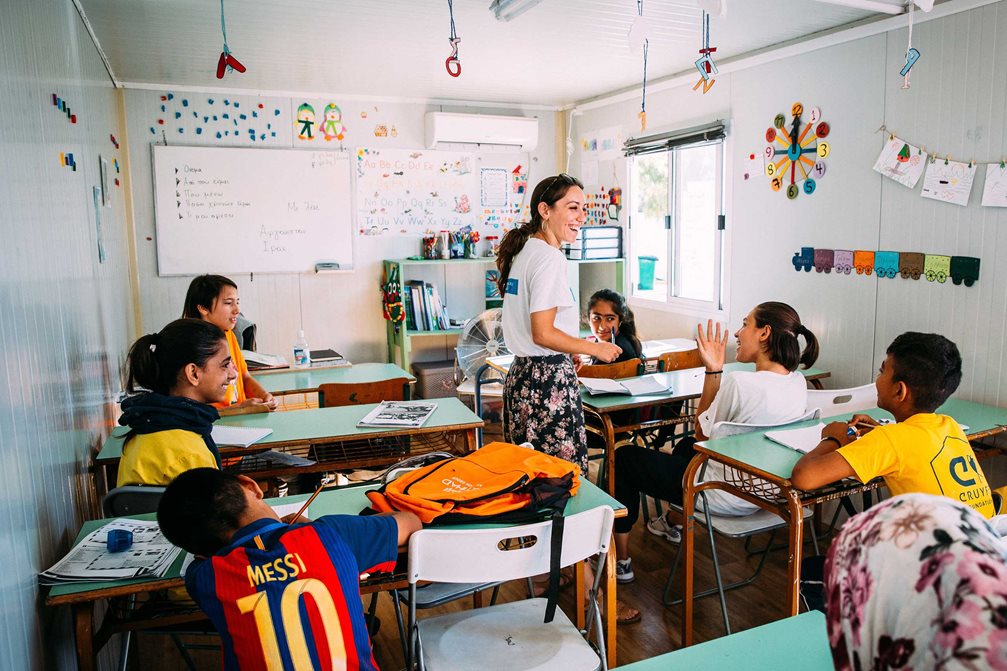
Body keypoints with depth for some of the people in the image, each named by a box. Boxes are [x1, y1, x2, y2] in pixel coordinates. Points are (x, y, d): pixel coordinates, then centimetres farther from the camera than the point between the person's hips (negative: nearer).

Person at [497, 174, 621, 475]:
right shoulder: (549, 257, -16)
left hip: (521, 374, 10)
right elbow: (543, 334, -20)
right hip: (549, 379, -10)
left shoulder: (524, 250, 13)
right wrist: (596, 349, -8)